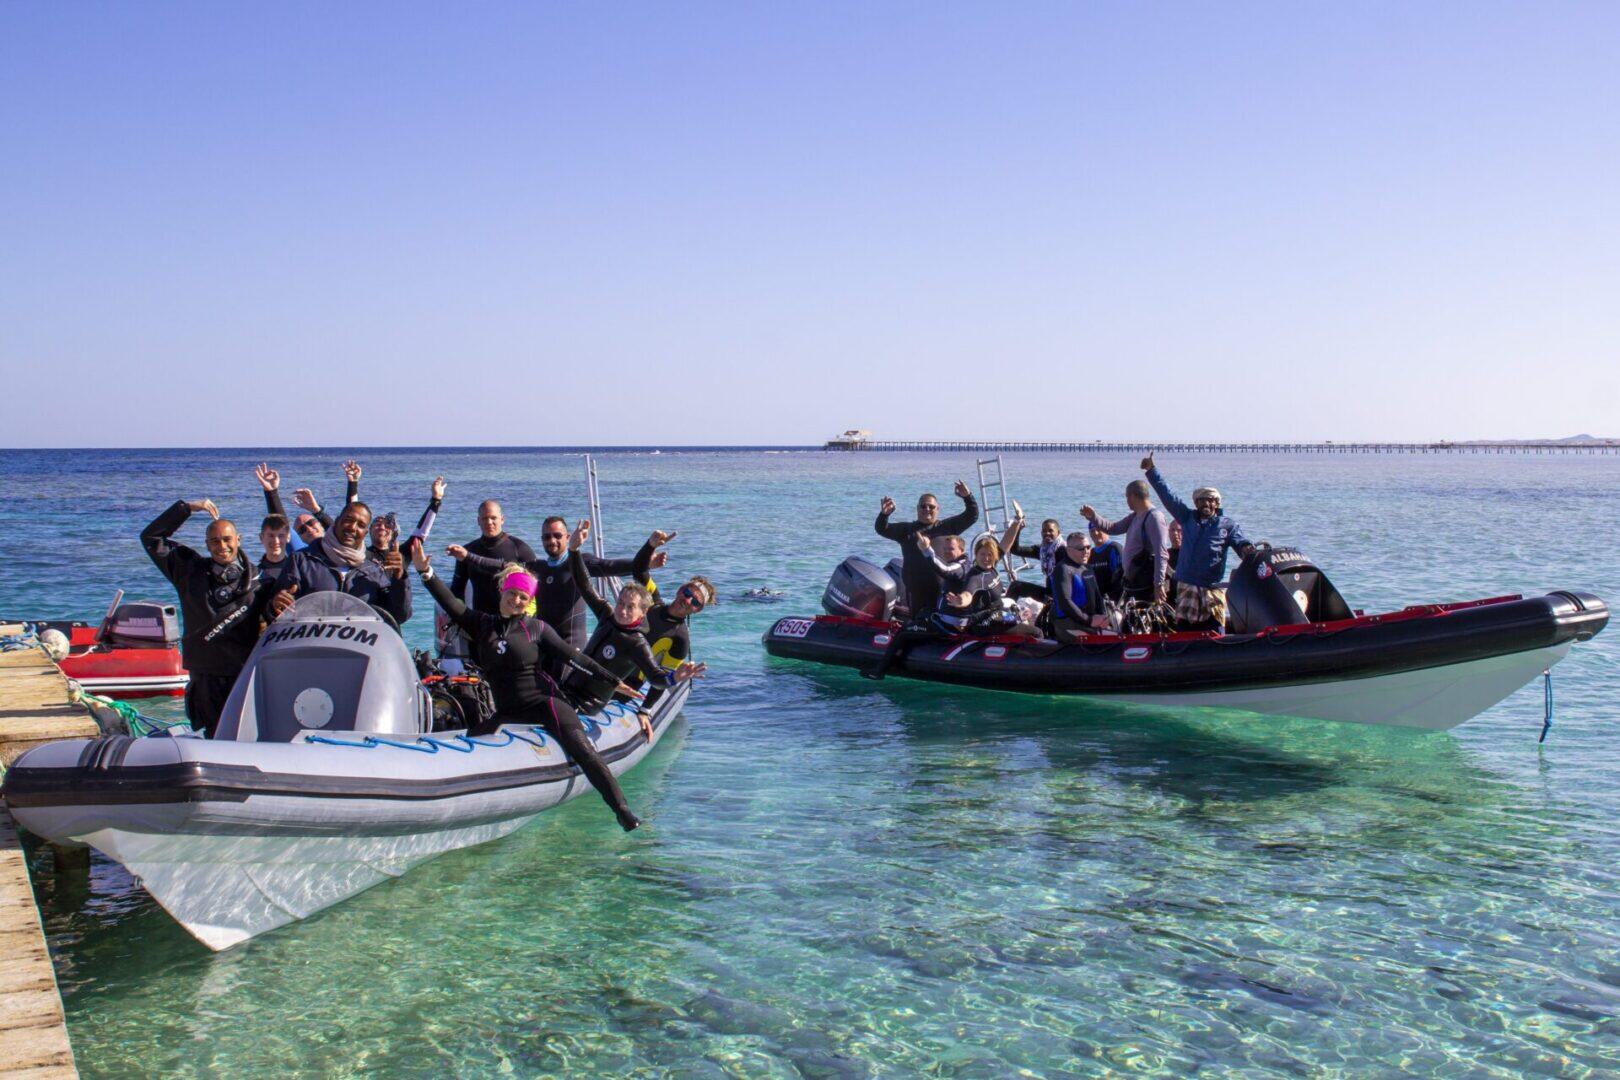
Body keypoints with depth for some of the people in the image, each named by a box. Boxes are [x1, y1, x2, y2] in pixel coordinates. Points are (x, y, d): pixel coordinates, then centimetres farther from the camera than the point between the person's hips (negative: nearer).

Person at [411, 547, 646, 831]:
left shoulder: (536, 628, 2)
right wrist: (425, 572, -13)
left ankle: (622, 811, -19)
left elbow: (573, 657, 4)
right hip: (508, 712, 4)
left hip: (545, 703, -4)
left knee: (583, 752, -18)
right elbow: (452, 604, -1)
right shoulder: (482, 624, 9)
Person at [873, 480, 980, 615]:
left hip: (942, 588, 0)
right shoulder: (907, 529, 13)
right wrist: (884, 514, -15)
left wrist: (968, 497, -7)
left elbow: (972, 516, 10)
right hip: (916, 589, 1)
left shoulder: (947, 527, 12)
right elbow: (882, 529, 6)